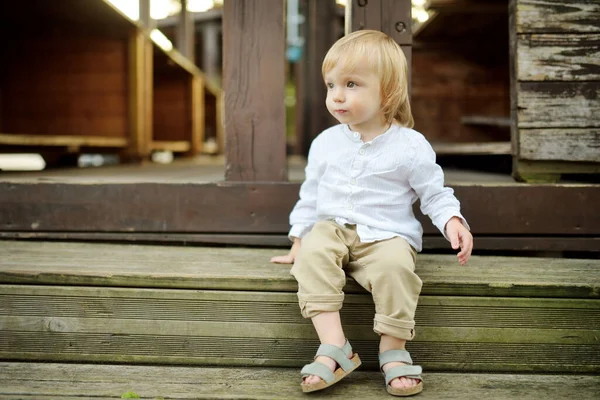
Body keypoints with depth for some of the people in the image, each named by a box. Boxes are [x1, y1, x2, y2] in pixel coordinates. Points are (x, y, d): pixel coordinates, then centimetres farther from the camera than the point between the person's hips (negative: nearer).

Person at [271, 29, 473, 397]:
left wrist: (453, 222, -15)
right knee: (313, 253, -30)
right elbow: (311, 195, 19)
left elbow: (435, 194, 3)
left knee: (395, 265, -35)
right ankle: (335, 348, -31)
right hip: (332, 229, 3)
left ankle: (394, 352, -17)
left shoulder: (410, 146, -2)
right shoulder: (325, 143, 10)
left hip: (387, 236, -3)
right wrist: (299, 240, 15)